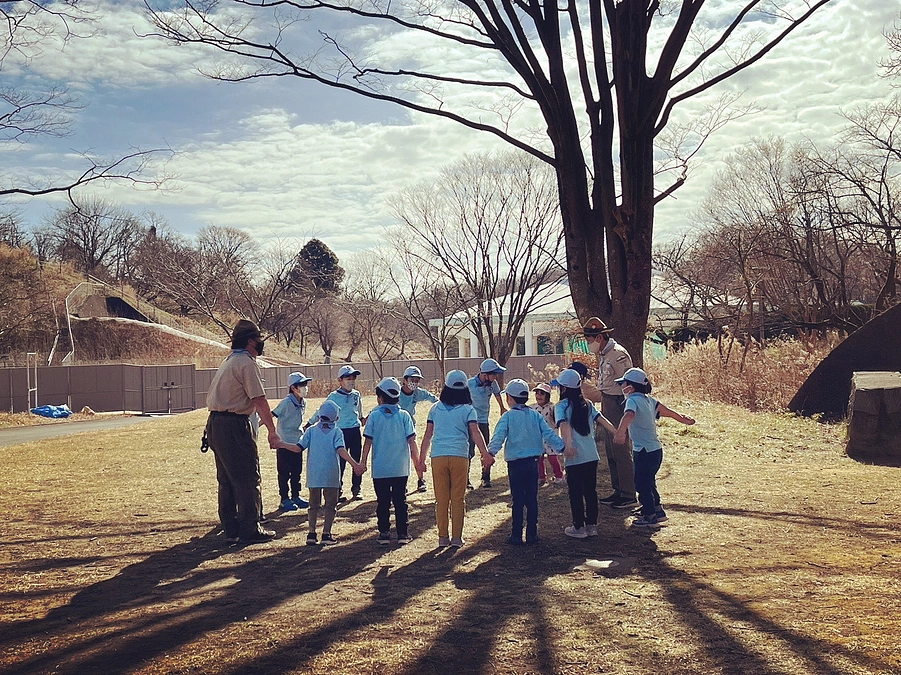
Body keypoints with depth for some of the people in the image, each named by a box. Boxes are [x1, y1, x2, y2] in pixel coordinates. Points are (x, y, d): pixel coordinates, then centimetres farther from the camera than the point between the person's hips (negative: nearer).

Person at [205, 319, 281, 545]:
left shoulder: (229, 361, 18)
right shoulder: (246, 363, -11)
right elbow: (260, 400, -17)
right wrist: (272, 432, -18)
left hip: (216, 423, 10)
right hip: (234, 426, -10)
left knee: (227, 480, 14)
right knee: (248, 480, -3)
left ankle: (231, 530, 19)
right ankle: (250, 531, 1)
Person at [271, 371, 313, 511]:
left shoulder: (303, 403, 4)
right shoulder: (286, 403, -19)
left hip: (297, 443, 7)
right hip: (284, 443, -7)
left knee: (297, 472, 14)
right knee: (284, 473, 2)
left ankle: (296, 496, 25)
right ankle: (284, 499, 10)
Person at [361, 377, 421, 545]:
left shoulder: (374, 416, -4)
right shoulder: (404, 415, -3)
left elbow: (368, 441, -3)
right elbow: (412, 441, -4)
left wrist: (363, 461, 8)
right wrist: (417, 463, 4)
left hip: (380, 469, -1)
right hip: (401, 468, 1)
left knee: (383, 502, 8)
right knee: (400, 501, 10)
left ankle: (384, 533, 9)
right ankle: (402, 534, 11)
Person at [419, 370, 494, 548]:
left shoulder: (435, 408, 9)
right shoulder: (468, 410, 3)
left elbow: (428, 435, 10)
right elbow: (475, 433, -10)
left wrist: (422, 459, 15)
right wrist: (485, 454, -14)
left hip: (438, 456, 2)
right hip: (459, 456, -2)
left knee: (441, 499, 8)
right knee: (458, 499, 6)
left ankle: (443, 537, 11)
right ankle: (456, 538, 7)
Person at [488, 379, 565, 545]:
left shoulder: (508, 416, -4)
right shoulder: (536, 415, 6)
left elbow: (499, 436, -18)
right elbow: (548, 434, 0)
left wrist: (491, 452, -27)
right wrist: (562, 447, 3)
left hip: (515, 464, -3)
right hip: (533, 462, 3)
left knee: (518, 500, 3)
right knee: (532, 499, 9)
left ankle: (516, 535, 5)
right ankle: (532, 534, 12)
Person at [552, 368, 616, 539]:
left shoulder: (561, 406, -6)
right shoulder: (587, 405, 9)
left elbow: (564, 425, -21)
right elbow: (602, 419, 1)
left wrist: (568, 445, -31)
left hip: (574, 458, -5)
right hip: (592, 456, 5)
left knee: (576, 493, 5)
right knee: (590, 490, 13)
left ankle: (579, 527, 10)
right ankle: (592, 525, 19)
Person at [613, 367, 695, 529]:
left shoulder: (633, 400, -17)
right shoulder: (648, 399, 8)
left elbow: (629, 415, -38)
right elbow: (665, 410, 22)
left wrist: (620, 432, -55)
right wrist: (681, 418, 39)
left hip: (644, 452, -9)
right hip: (655, 449, 9)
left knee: (642, 483, 5)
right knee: (649, 482, 23)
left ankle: (650, 517, 15)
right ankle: (658, 511, 34)